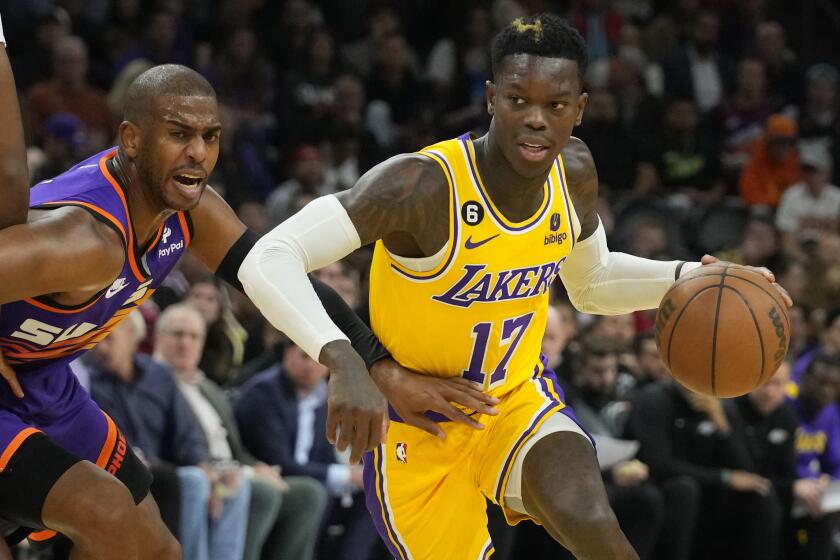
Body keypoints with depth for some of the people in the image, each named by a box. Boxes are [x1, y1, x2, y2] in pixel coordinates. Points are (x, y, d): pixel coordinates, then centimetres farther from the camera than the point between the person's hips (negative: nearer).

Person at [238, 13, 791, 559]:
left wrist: (687, 279, -6)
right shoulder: (423, 184, -29)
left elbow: (592, 284, 13)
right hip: (421, 425, -3)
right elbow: (266, 262, -34)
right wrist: (369, 373, -43)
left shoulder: (574, 171, -8)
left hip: (522, 400, 3)